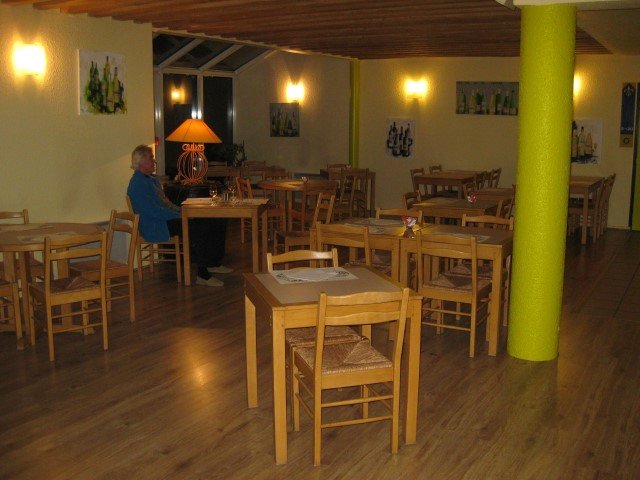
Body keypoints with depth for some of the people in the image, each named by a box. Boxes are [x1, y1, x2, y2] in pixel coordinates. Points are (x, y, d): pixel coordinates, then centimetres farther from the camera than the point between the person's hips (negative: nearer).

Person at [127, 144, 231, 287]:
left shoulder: (152, 179, 20)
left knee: (218, 222, -1)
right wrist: (181, 216, -19)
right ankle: (203, 275, -24)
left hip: (168, 218, 10)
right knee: (199, 228, -29)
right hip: (156, 228, -10)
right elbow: (154, 211, -21)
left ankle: (214, 263, 7)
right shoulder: (138, 184, -14)